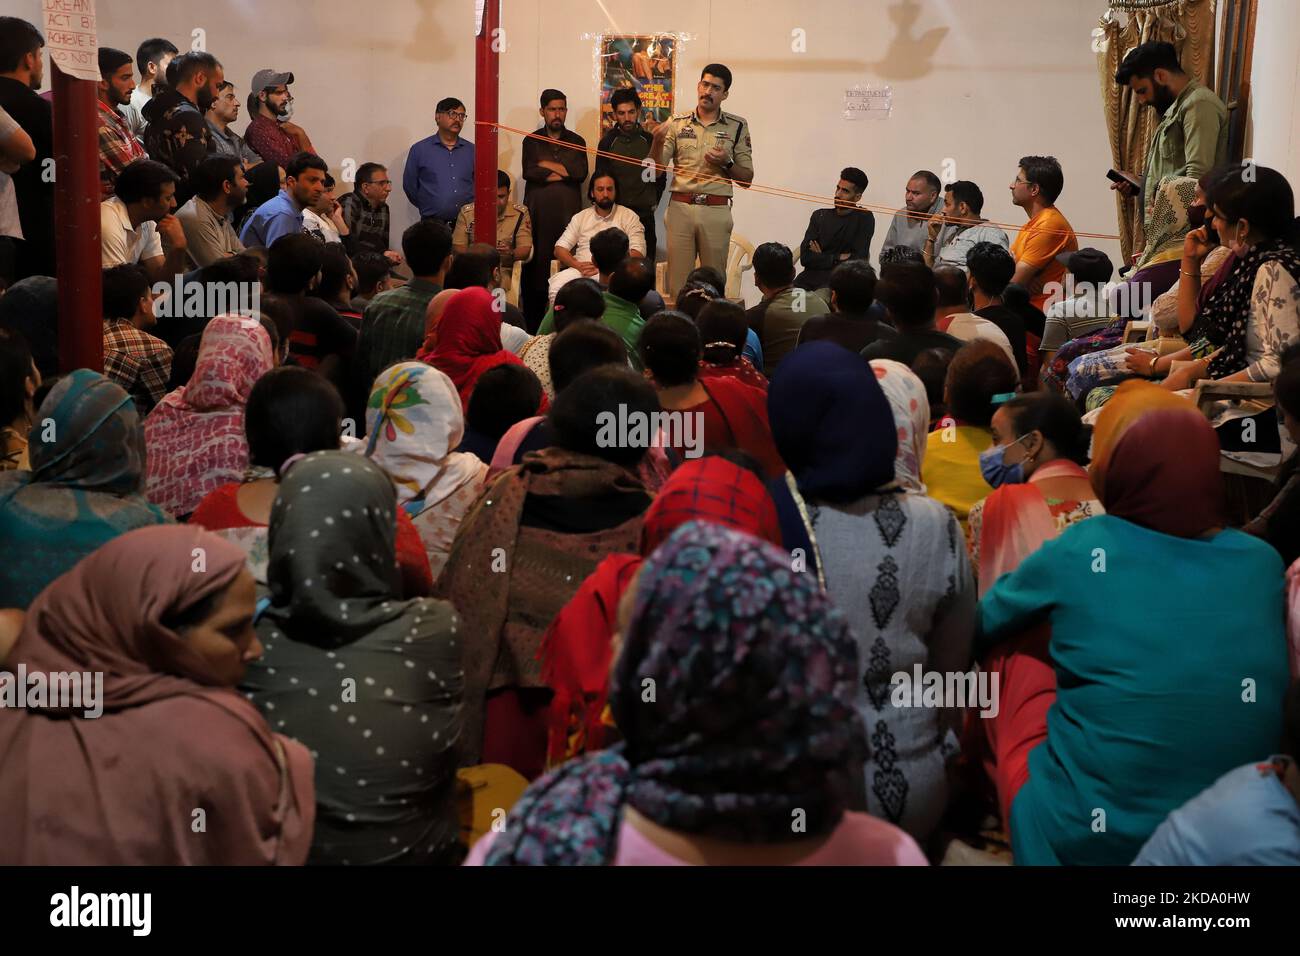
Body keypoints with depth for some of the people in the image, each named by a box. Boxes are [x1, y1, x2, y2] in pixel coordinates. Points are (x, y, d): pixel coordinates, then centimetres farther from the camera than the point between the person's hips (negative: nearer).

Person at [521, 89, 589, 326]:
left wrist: (547, 165, -2)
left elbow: (581, 173, -2)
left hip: (568, 211, 0)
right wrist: (565, 172, -4)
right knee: (535, 265, -6)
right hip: (538, 211, 0)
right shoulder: (531, 141, 13)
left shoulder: (577, 142, 15)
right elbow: (529, 172, -4)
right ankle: (532, 322, -3)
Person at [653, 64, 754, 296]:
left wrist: (727, 163, -11)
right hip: (680, 207, 1)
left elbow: (747, 179, 8)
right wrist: (658, 142, -13)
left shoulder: (737, 126, 6)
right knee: (677, 278, 3)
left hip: (716, 210, -1)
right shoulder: (676, 122, 8)